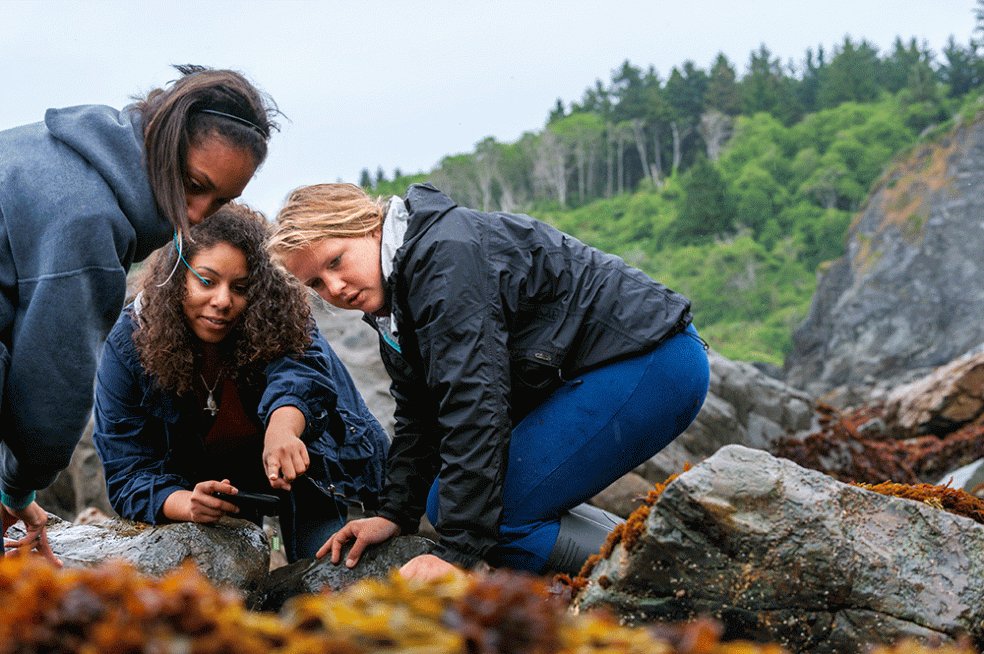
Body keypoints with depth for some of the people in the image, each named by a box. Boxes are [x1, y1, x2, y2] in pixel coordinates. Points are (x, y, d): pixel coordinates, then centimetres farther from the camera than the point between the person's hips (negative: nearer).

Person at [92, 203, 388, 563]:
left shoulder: (279, 317, -24)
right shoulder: (126, 346, -21)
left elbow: (299, 371, -47)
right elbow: (128, 473, -23)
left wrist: (282, 430, -70)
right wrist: (187, 504, -44)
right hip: (198, 484, 1)